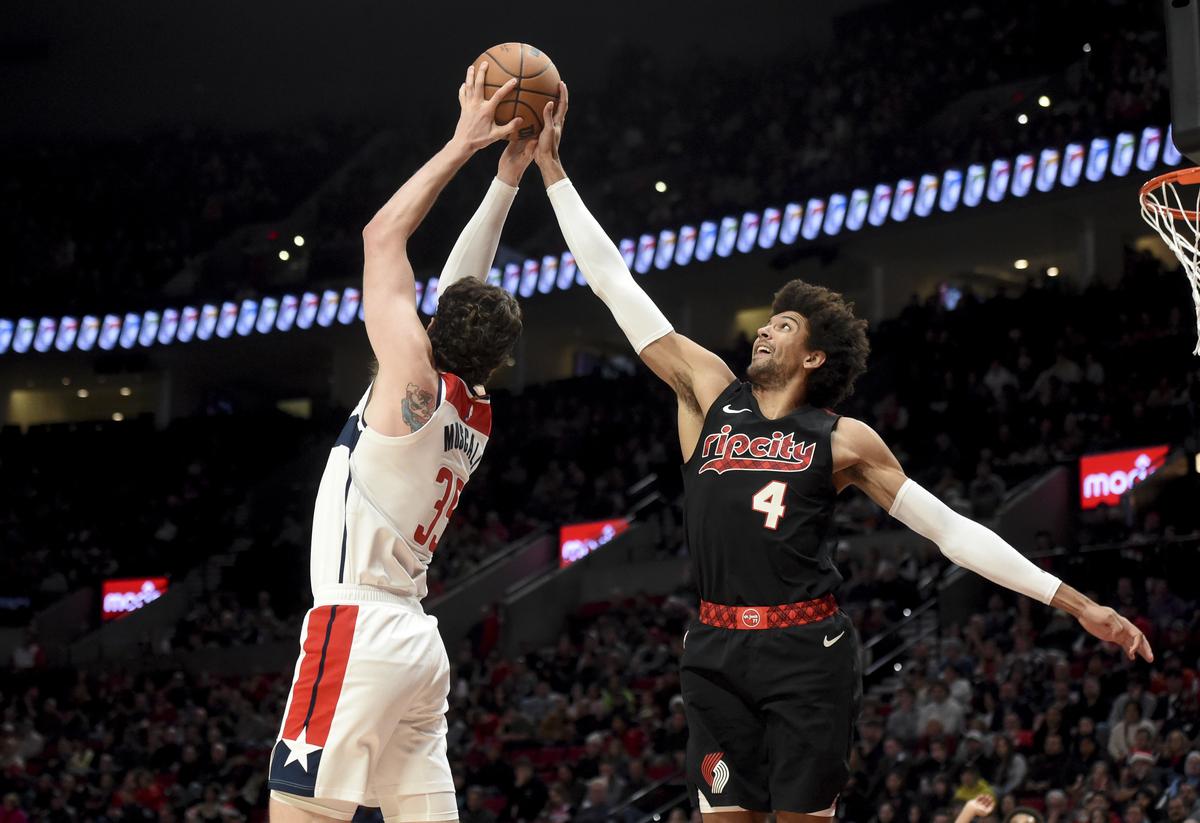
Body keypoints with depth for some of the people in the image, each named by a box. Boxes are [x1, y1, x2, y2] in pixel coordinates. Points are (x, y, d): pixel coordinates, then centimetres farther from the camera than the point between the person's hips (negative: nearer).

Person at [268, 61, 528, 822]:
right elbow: (469, 290, 23)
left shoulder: (416, 380, -7)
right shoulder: (476, 415, 13)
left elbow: (383, 237, -2)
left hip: (357, 632, -9)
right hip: (416, 641, 9)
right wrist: (508, 179, 27)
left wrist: (464, 145, 5)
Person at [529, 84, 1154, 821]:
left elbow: (951, 529, 4)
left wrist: (1077, 604, -1)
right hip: (718, 649, 3)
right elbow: (614, 283, 10)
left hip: (807, 650, -2)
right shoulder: (710, 392, 9)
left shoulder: (843, 439, 4)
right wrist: (551, 165, 10)